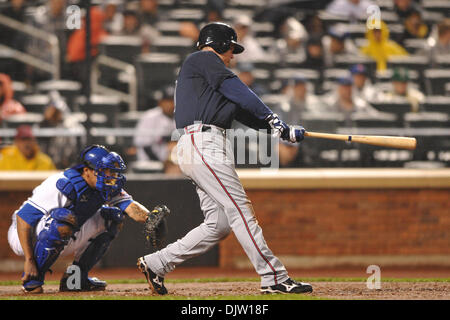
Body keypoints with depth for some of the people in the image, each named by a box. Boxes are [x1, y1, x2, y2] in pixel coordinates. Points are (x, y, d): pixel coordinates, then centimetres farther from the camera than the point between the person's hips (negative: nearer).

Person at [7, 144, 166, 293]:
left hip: (62, 242, 7)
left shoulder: (106, 188, -8)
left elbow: (131, 207, -19)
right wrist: (29, 260, -34)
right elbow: (23, 217, -31)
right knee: (65, 218, -36)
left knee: (112, 217, -1)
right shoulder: (64, 186, -30)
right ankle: (32, 279, -20)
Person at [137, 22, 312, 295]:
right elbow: (237, 90, -9)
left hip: (201, 149, 10)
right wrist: (271, 117, -10)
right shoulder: (204, 59, 4)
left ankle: (156, 264, 8)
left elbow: (242, 111, 24)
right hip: (204, 143, -10)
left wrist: (285, 131, 15)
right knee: (240, 210, -13)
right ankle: (274, 278, -17)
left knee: (219, 224, 5)